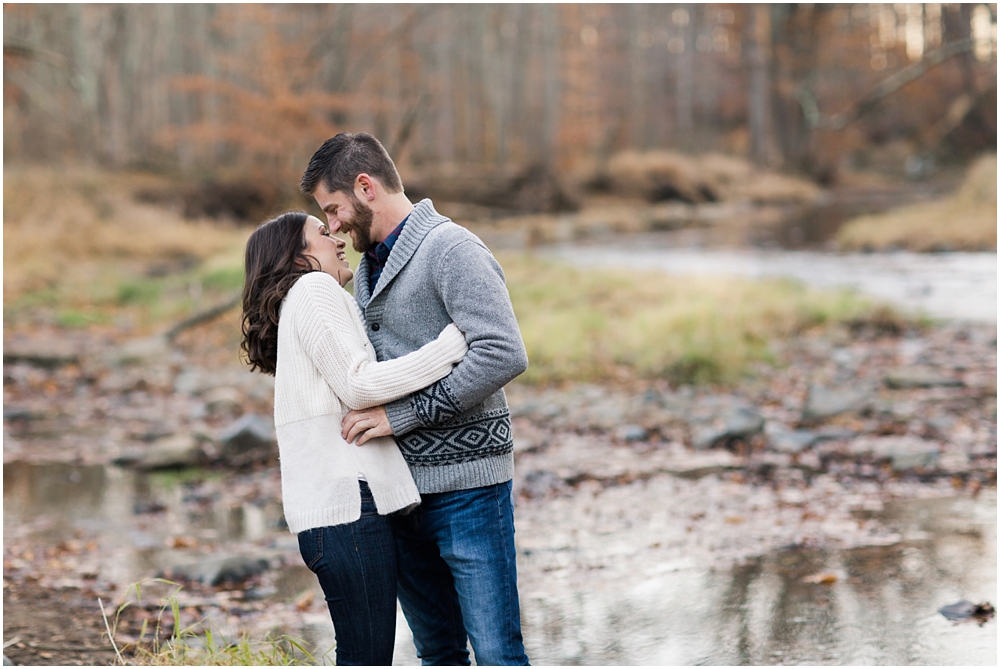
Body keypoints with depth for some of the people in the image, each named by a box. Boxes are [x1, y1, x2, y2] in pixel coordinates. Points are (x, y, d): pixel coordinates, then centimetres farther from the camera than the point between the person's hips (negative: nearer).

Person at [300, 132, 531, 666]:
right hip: (399, 488, 8)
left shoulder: (451, 249, -11)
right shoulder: (369, 266, 17)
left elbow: (503, 354, -22)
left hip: (466, 486, -8)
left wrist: (403, 414, -20)